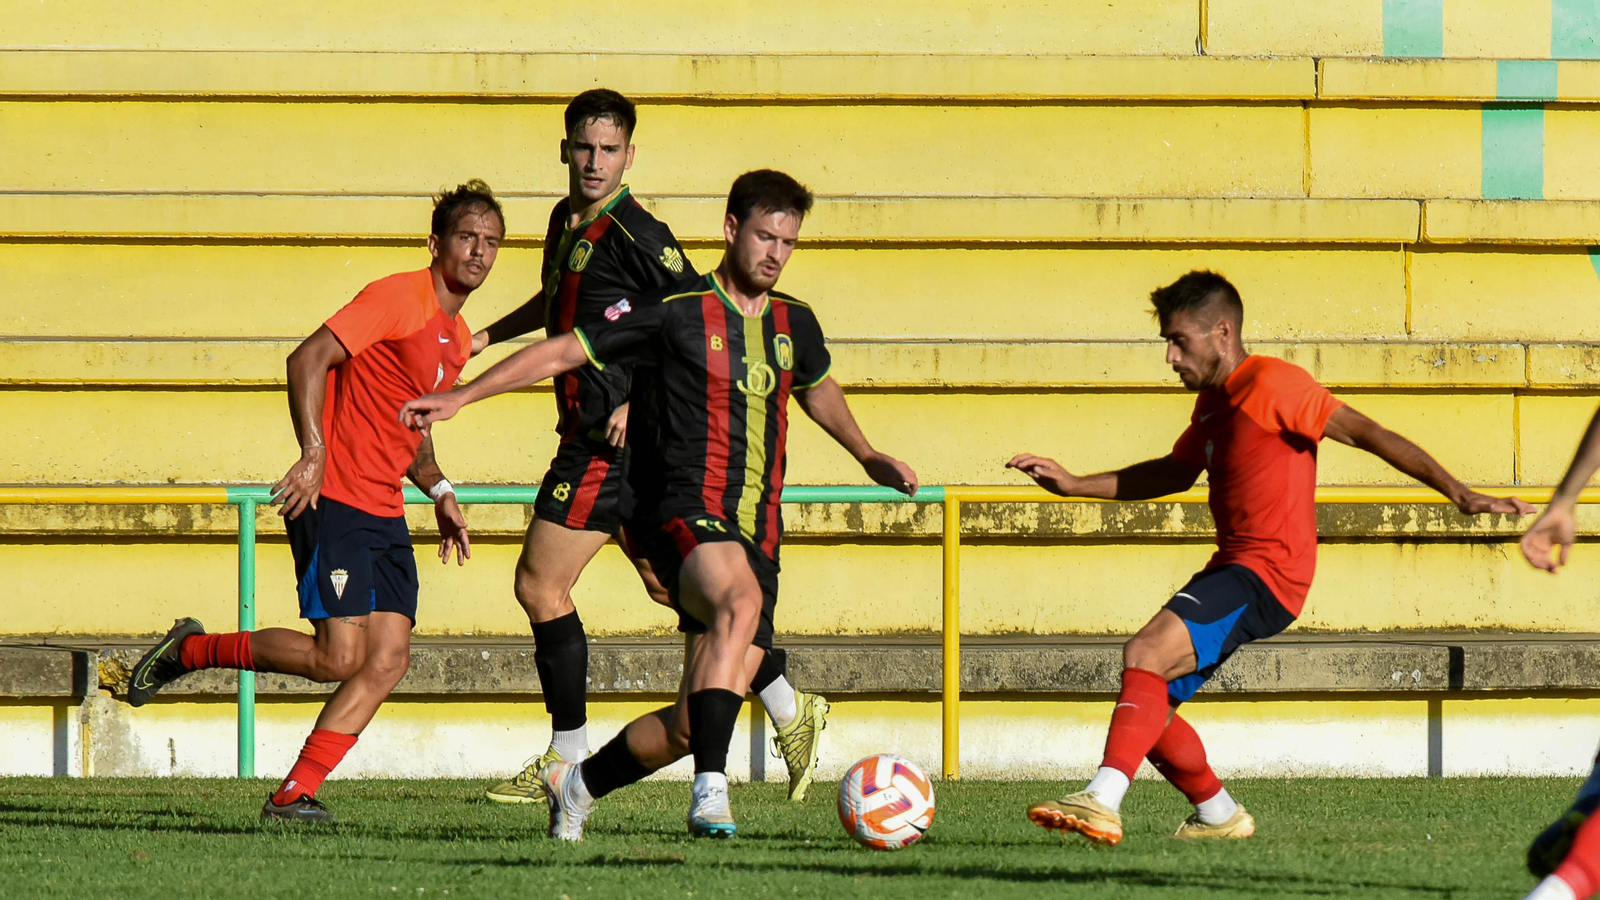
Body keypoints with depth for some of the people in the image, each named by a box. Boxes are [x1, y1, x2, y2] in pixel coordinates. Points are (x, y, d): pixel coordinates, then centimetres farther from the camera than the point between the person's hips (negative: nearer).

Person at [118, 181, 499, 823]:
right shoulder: (398, 297, -10)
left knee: (389, 660, -5)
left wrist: (439, 492, 13)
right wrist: (314, 451, -29)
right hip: (333, 502, -8)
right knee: (339, 658, -14)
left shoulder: (457, 336, 18)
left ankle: (294, 795, -1)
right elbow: (309, 358, -18)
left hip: (384, 514, 8)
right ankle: (190, 651, 5)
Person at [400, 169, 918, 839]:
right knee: (741, 603, -40)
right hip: (686, 514, -6)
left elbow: (818, 391, 37)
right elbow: (564, 352, 2)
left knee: (692, 726, -2)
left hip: (757, 534, 6)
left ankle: (579, 784, 24)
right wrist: (460, 397, -2)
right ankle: (711, 788, -45)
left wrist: (869, 459, 41)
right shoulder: (678, 311, -3)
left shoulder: (794, 324, 14)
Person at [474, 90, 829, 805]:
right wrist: (486, 336, 26)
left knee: (540, 585, -6)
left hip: (613, 442, -9)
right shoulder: (568, 223, 12)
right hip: (595, 437, 9)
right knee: (668, 584, 15)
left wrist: (640, 402, -19)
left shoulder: (633, 235, -16)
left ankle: (567, 761, 1)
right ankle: (789, 709, 21)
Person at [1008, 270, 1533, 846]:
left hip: (1267, 574, -10)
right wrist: (1074, 486, 29)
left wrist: (1460, 494, -19)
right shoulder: (1213, 400, 17)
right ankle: (1219, 817, 25)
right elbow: (1175, 473, 34)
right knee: (1147, 706, 8)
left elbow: (1366, 433, -14)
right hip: (1232, 566, 10)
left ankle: (1101, 803, -39)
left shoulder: (1271, 384, -11)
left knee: (1144, 654, -27)